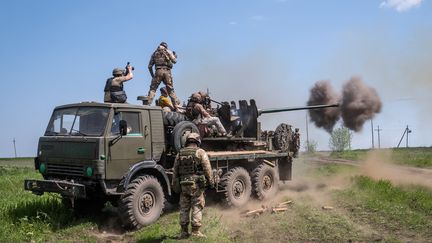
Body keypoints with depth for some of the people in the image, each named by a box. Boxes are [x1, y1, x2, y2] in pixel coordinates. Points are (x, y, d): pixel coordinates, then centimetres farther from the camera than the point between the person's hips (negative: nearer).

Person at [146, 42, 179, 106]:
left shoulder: (155, 53, 18)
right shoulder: (168, 52, 14)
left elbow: (150, 66, 15)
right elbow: (174, 61, 11)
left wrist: (152, 75, 24)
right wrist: (175, 55, 31)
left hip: (158, 71, 0)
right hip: (167, 72, 1)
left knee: (153, 88, 4)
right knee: (171, 90, 8)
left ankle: (147, 103, -8)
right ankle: (177, 104, 5)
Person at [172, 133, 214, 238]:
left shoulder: (180, 154, 11)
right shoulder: (200, 152, -3)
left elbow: (175, 171, 12)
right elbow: (207, 169, -7)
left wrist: (175, 186, 17)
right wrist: (211, 182, 1)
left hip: (183, 185, 4)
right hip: (197, 184, -4)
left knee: (184, 208, 11)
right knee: (197, 207, 2)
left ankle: (184, 231, 15)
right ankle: (195, 231, 2)